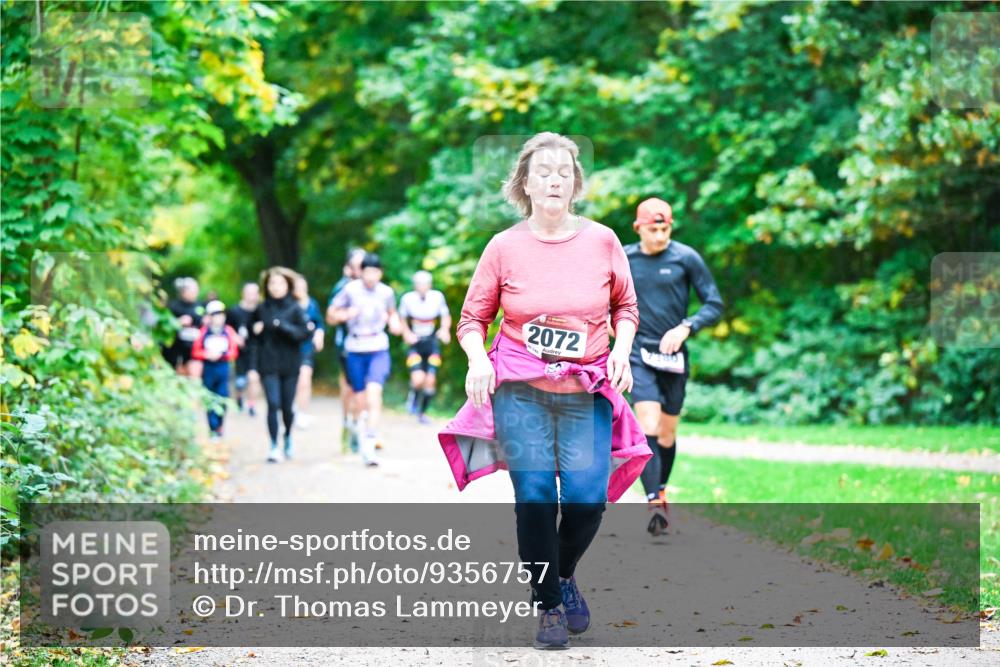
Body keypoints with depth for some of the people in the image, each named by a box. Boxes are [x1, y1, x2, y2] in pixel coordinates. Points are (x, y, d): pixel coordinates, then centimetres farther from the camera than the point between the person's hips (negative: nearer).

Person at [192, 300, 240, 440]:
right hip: (208, 369, -1)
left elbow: (234, 352, 1)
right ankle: (214, 429, 7)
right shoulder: (203, 332, -1)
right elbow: (195, 352, 0)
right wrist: (207, 355, -16)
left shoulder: (228, 331, 3)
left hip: (223, 369, 1)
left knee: (223, 399, -2)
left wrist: (222, 355, -15)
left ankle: (219, 426, 15)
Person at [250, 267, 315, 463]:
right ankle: (274, 446, -5)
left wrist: (283, 327, -18)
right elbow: (253, 334, 18)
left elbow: (305, 332, -10)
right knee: (273, 404, -10)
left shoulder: (294, 309, -2)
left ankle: (288, 436, 35)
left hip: (290, 364, 0)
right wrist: (255, 331, -4)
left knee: (287, 406, 6)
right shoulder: (261, 309, 4)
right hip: (268, 364, 0)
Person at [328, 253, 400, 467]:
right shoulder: (350, 289, -4)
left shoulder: (386, 292, 1)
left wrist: (394, 323, 0)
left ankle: (369, 444, -24)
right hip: (355, 350, 1)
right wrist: (347, 314, -16)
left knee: (374, 393, -19)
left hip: (378, 350, 0)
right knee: (359, 399, 7)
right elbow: (332, 316, 4)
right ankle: (361, 431, 37)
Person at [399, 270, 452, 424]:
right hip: (415, 344, -1)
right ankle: (413, 395, 17)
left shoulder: (437, 297, -10)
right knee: (418, 380, -19)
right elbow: (402, 319, 4)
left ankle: (422, 411, 21)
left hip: (432, 343, 1)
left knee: (430, 381, -2)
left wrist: (444, 329, -16)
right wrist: (406, 333, -12)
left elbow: (446, 317, 3)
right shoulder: (408, 299, -12)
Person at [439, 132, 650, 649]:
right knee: (535, 498, -5)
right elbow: (473, 317, 6)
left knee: (587, 497, -8)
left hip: (586, 392, 1)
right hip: (520, 390, -1)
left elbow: (625, 306, 15)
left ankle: (564, 575, 24)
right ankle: (548, 606, 13)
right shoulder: (505, 247, -1)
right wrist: (478, 359, -13)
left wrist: (622, 349, -3)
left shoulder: (602, 241, 3)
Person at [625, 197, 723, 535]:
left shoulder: (686, 258, -3)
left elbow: (715, 304, -2)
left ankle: (661, 491, 34)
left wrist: (686, 328, -17)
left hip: (673, 355, 1)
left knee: (667, 433, 10)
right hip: (638, 353, 0)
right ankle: (654, 504, -21)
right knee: (648, 427, -16)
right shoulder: (623, 259, 2)